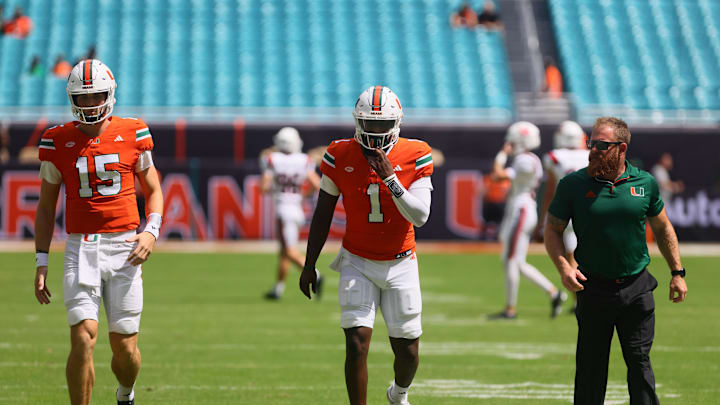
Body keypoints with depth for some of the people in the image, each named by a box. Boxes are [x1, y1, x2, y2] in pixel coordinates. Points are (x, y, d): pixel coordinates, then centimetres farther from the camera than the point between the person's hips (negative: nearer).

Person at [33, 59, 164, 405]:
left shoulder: (133, 135, 3)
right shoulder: (58, 142, 3)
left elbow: (153, 191, 13)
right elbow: (46, 206, 11)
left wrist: (151, 231, -5)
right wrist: (41, 262, 6)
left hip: (124, 247, 1)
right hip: (81, 248, 0)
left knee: (125, 347, 2)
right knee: (83, 338, -16)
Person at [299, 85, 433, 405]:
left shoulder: (415, 157, -10)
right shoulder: (340, 157, -8)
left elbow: (420, 217, -18)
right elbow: (323, 214, 2)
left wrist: (390, 178, -28)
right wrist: (309, 265, 4)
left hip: (400, 264, 1)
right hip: (358, 262, 0)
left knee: (407, 351, 8)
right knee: (357, 344, -15)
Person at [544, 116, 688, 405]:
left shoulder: (645, 183, 1)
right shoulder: (573, 184, -4)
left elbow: (662, 229, 13)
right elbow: (553, 230, 2)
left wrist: (677, 273, 12)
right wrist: (563, 267, -13)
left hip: (637, 287, 1)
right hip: (593, 289, -1)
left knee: (639, 362, 1)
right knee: (590, 368, 6)